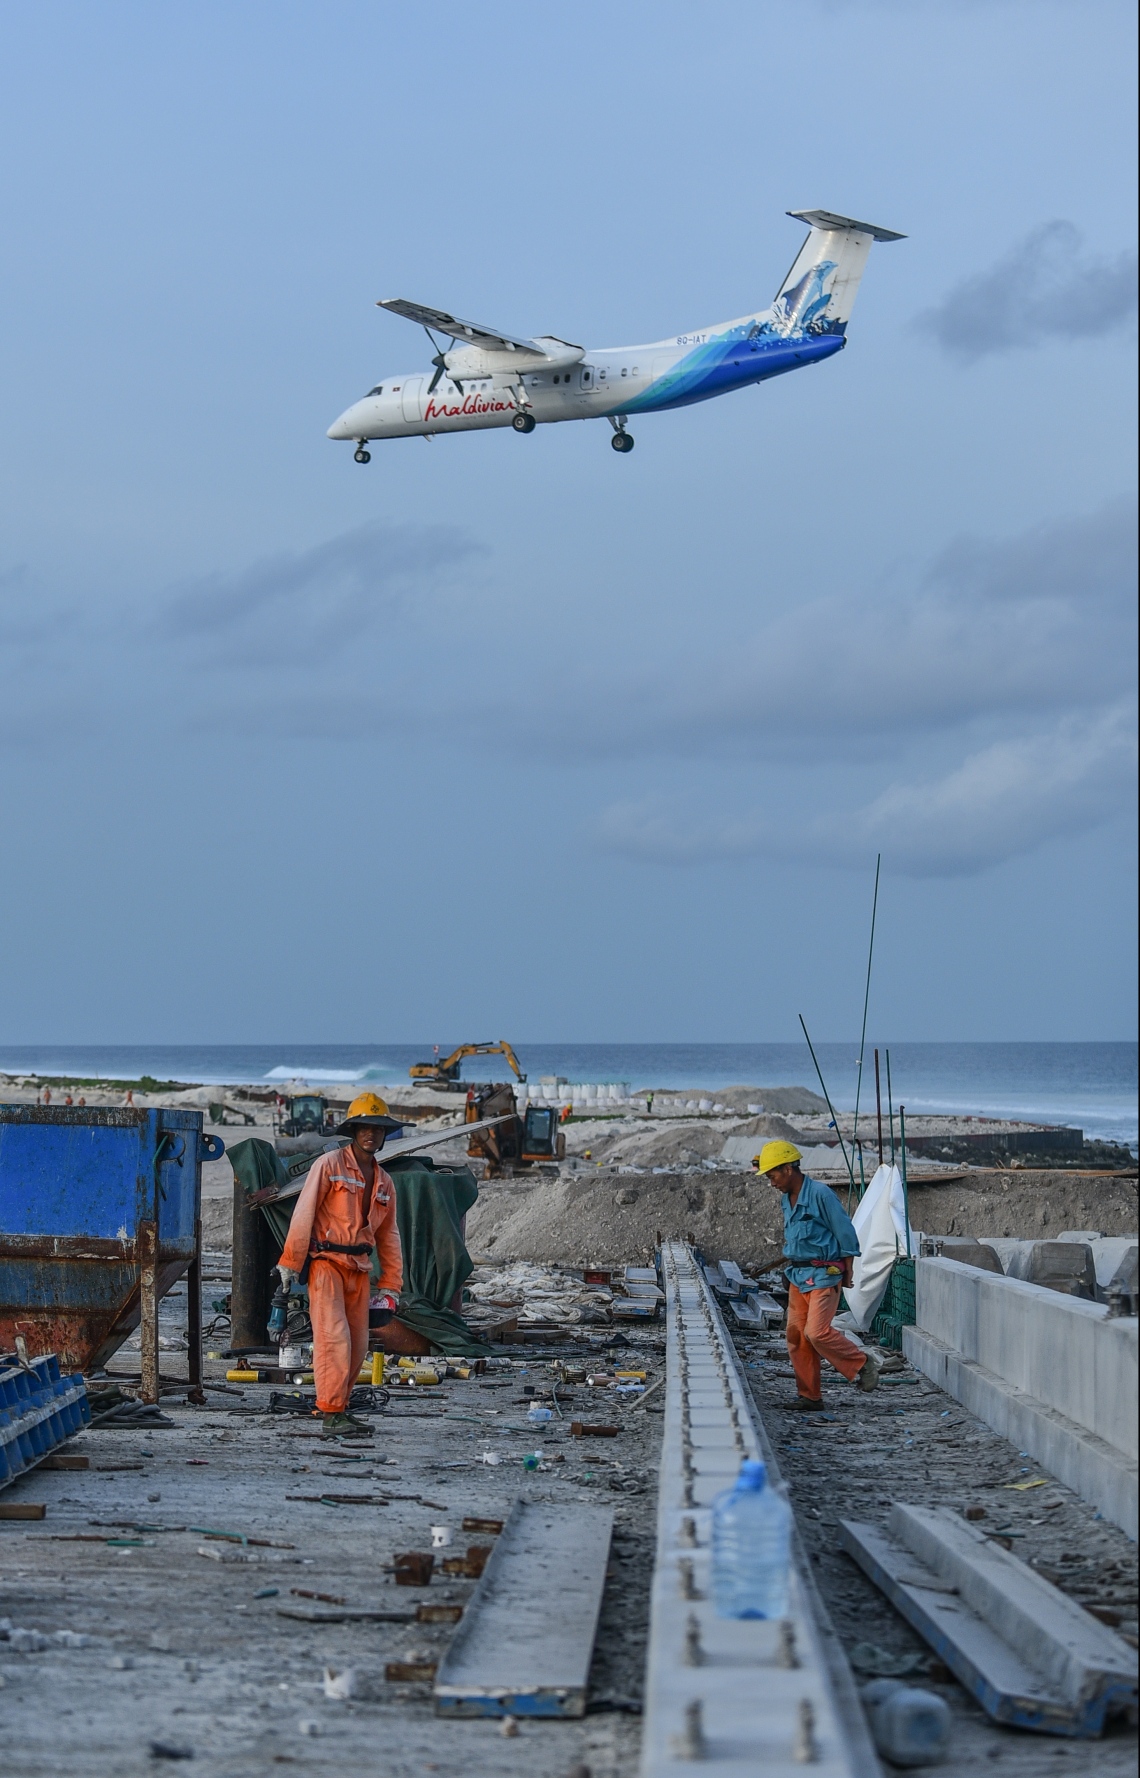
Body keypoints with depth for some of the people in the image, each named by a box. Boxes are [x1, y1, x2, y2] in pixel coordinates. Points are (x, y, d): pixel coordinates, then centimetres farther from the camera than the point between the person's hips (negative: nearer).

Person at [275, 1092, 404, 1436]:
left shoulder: (384, 1183, 14)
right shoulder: (329, 1165, -6)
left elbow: (388, 1237, 19)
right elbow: (303, 1214, -9)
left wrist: (390, 1288, 15)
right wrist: (290, 1263, -13)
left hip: (359, 1268, 7)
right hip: (326, 1262, -7)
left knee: (357, 1345, 6)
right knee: (334, 1337, -15)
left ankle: (337, 1406, 17)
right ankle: (332, 1414, -16)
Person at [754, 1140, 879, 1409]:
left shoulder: (820, 1193, -15)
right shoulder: (787, 1199, 10)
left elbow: (845, 1233, -11)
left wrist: (846, 1272, -7)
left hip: (824, 1275, -8)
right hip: (798, 1275, 8)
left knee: (817, 1332, -17)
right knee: (796, 1334, 3)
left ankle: (862, 1364, 4)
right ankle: (808, 1396, 8)